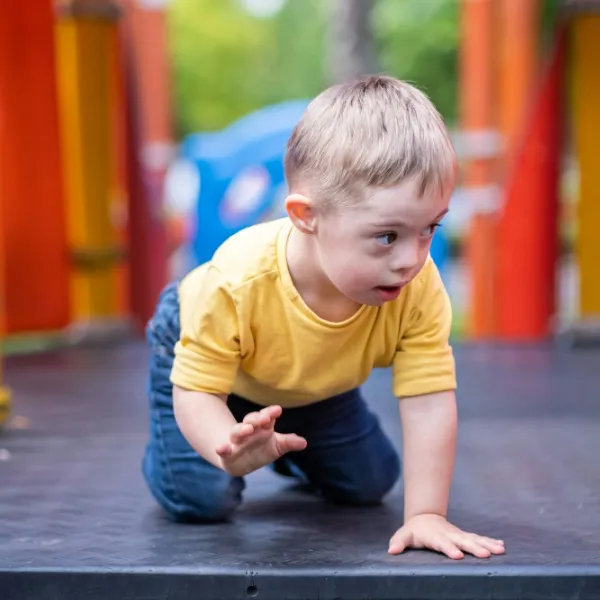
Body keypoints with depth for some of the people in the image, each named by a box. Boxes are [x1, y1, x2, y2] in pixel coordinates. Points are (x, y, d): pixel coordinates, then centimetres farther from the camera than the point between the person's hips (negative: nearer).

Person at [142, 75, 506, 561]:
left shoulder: (420, 290, -38)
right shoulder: (235, 284, -46)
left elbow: (429, 401, -35)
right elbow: (196, 392, -38)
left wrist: (426, 514, -40)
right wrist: (228, 445, -60)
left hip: (316, 380, 4)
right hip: (203, 341, -3)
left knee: (370, 484, 6)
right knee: (200, 499, -16)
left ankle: (291, 450, 34)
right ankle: (256, 443, 17)